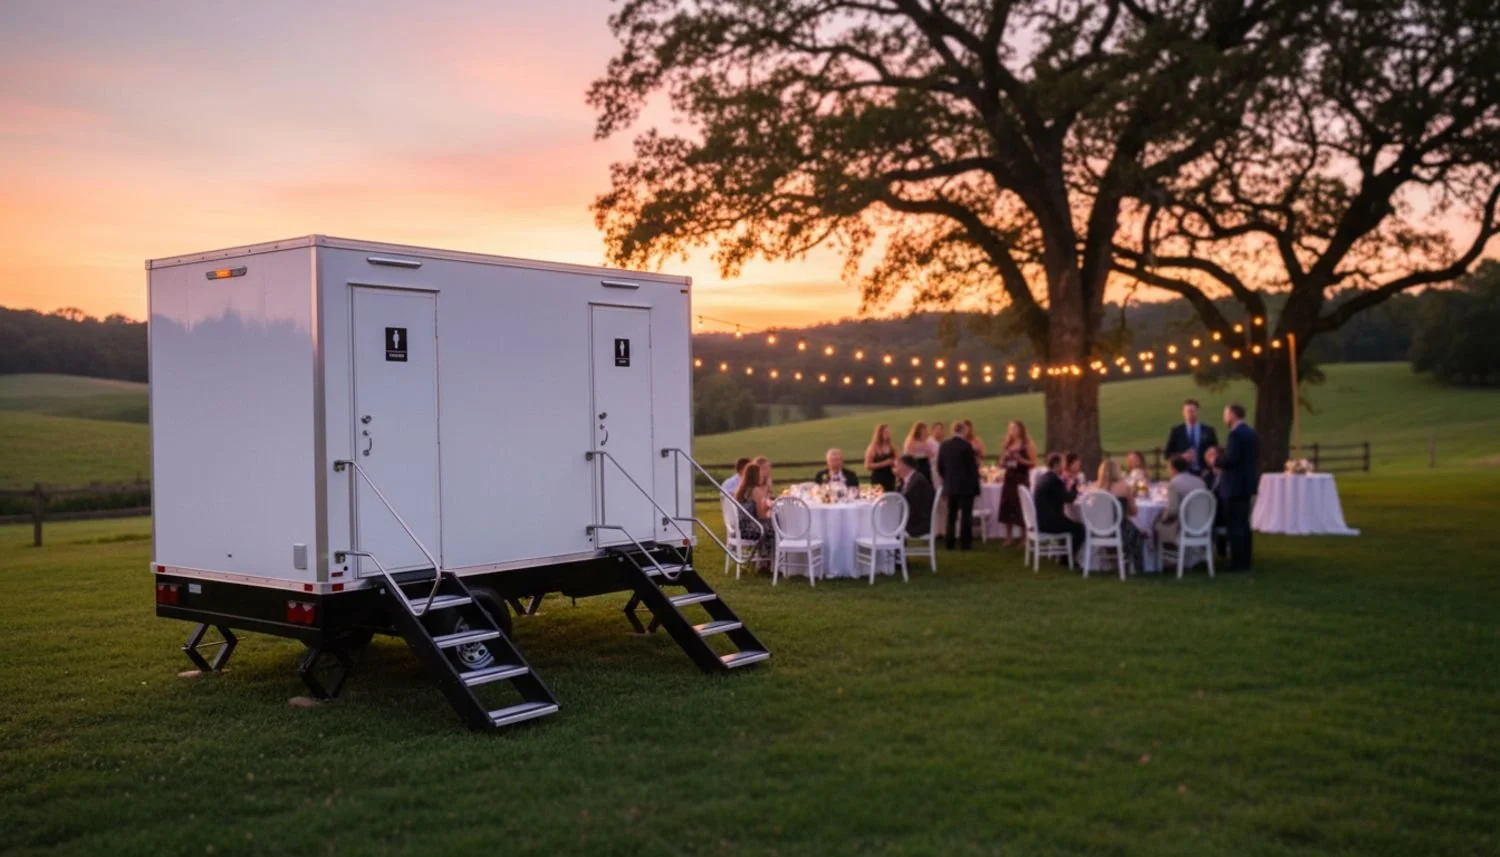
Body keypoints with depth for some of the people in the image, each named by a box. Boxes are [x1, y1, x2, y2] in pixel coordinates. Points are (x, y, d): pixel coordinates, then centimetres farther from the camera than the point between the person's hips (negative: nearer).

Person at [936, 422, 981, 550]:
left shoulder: (944, 445, 2)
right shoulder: (966, 446, -14)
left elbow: (940, 466, 6)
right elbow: (973, 466, -11)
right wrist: (975, 484, 1)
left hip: (950, 486, 5)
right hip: (966, 486, -5)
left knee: (951, 515, 12)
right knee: (965, 515, 0)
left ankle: (948, 542, 12)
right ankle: (965, 543, 1)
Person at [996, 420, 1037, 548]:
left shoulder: (1027, 445, -5)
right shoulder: (1008, 445, 11)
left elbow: (1033, 463, -10)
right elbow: (1001, 464, 17)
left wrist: (1020, 459, -21)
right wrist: (1004, 458, -4)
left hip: (1022, 480, -6)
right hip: (1009, 479, 6)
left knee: (1021, 509, -7)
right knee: (1007, 508, 3)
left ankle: (1023, 537, 1)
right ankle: (1009, 538, 10)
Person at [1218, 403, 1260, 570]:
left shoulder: (1235, 434, -18)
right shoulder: (1252, 433, 12)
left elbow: (1230, 459, -25)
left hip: (1234, 486, -10)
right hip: (1247, 484, 10)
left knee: (1235, 525, -5)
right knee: (1243, 524, 14)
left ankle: (1238, 563, -3)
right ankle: (1244, 561, 19)